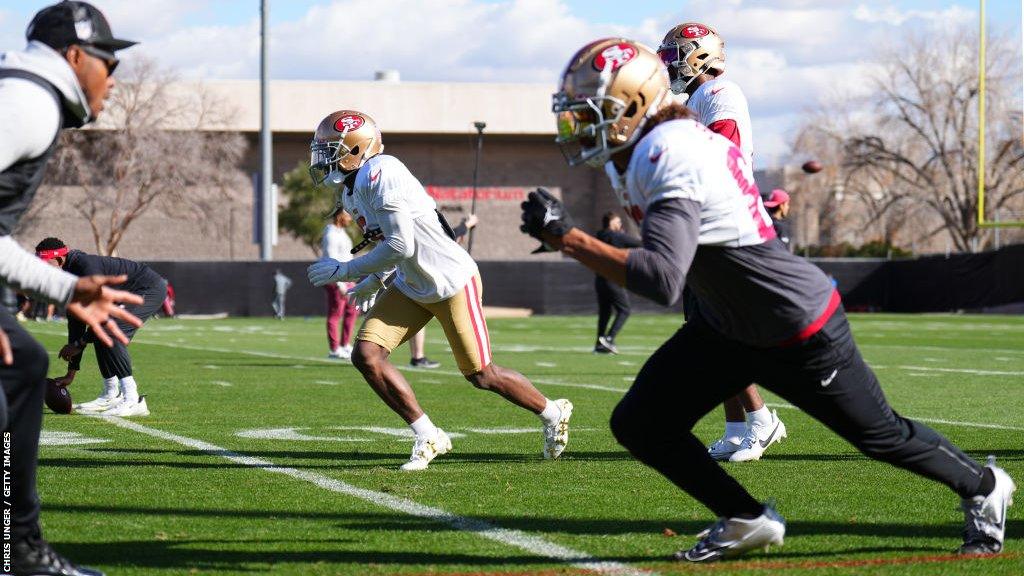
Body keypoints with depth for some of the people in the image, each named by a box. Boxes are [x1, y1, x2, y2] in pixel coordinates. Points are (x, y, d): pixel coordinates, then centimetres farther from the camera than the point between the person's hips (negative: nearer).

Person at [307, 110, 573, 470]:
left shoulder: (380, 175, -25)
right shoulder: (350, 192, 5)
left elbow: (401, 246, -28)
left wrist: (344, 271, -21)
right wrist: (376, 280, 13)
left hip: (452, 280, -9)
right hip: (411, 288, 9)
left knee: (480, 375, 1)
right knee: (366, 355, -7)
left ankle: (553, 413, 26)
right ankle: (428, 438, 3)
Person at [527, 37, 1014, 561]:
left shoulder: (668, 160, -32)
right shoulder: (664, 141, -4)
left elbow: (661, 279, -43)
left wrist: (566, 237, -40)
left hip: (801, 332, -9)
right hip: (726, 325, 9)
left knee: (881, 435, 11)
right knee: (638, 425, -1)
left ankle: (982, 487, 37)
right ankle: (744, 519, 14)